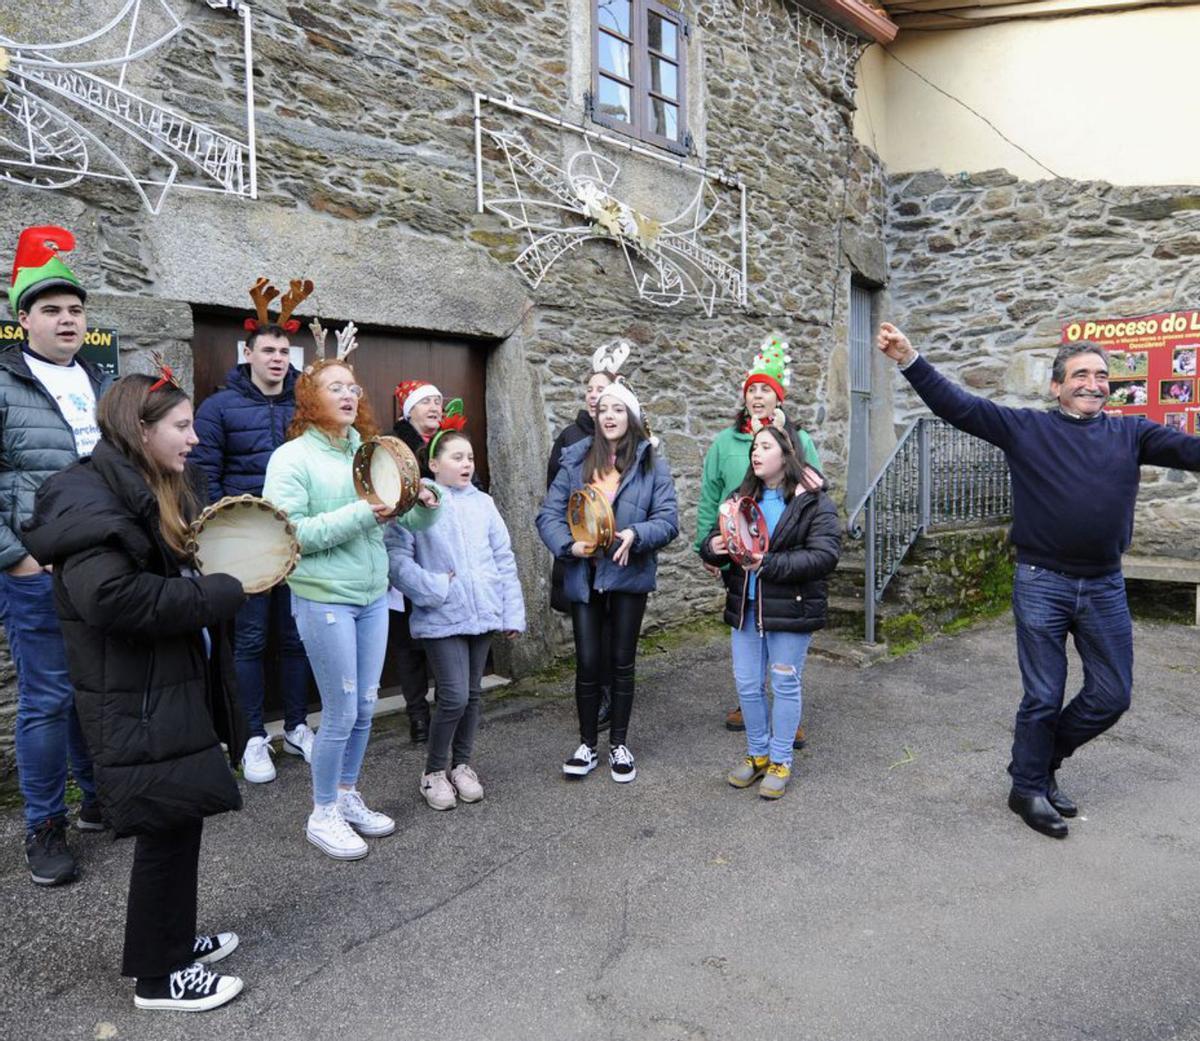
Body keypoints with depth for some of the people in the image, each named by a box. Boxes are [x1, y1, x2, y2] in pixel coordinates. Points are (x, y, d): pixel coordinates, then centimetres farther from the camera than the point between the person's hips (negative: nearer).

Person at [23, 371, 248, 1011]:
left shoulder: (167, 491, 12)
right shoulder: (91, 497, -17)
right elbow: (113, 596, -29)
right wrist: (223, 593, -21)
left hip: (177, 683, 9)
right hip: (138, 698, -9)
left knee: (179, 818, 18)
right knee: (167, 824, 1)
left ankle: (170, 939, 35)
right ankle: (158, 976, 19)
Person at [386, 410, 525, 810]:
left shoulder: (483, 503, 8)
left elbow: (504, 559, 9)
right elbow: (397, 557, -14)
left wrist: (513, 612, 7)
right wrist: (434, 588, -20)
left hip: (483, 614, 5)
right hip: (441, 619, -5)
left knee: (473, 693, 13)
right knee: (455, 696, -7)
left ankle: (461, 763, 33)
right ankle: (434, 771, 16)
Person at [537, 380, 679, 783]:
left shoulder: (652, 465, -1)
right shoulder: (576, 461, 2)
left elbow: (668, 520, -7)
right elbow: (549, 514, -2)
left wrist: (636, 534, -25)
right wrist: (569, 545, -19)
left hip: (629, 574, -1)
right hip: (584, 576, 1)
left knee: (621, 662, 10)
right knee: (587, 662, 5)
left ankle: (619, 744, 27)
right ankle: (587, 745, 24)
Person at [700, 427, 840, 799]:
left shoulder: (814, 502, -8)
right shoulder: (741, 498, 9)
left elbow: (824, 555, -19)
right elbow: (712, 541, 12)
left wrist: (769, 563, -25)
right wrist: (713, 548, -14)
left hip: (790, 609, -5)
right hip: (745, 607, 5)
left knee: (785, 685, 7)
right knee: (747, 685, 12)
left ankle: (780, 762, 23)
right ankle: (757, 754, 31)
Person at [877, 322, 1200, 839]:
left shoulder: (1131, 433, 8)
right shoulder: (1026, 427, -2)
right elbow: (958, 406, -9)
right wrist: (910, 361, -20)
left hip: (1105, 586, 4)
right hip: (1042, 584, -4)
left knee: (1112, 694, 11)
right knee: (1043, 698, 5)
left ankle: (1043, 761, 35)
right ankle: (1028, 788, 25)